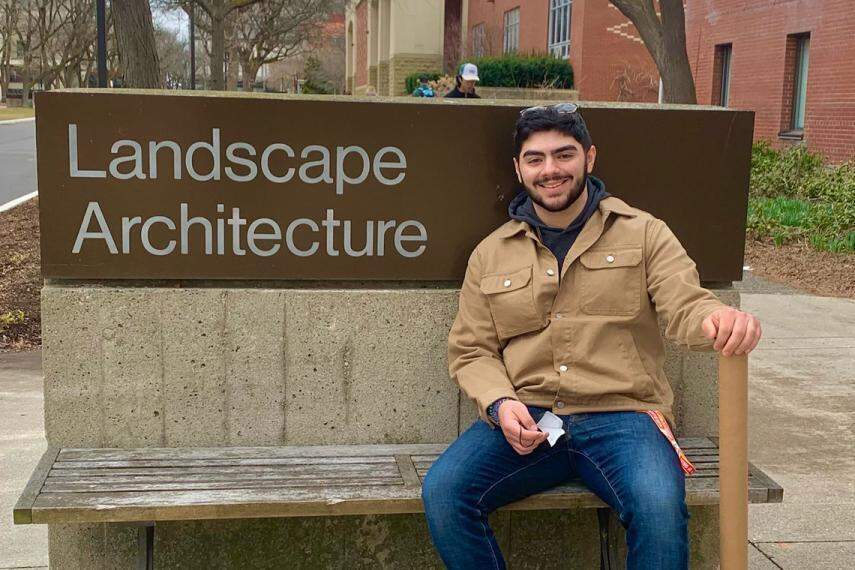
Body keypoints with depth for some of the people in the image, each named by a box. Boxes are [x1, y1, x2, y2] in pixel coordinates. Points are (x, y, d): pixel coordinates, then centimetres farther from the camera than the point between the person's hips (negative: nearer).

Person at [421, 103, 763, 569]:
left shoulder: (643, 233, 10)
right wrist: (500, 403, -8)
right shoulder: (490, 255, 15)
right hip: (525, 420, 2)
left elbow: (684, 308, -2)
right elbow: (470, 351, 14)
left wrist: (719, 319, -29)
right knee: (442, 491, -23)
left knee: (660, 507, -32)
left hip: (621, 414, -2)